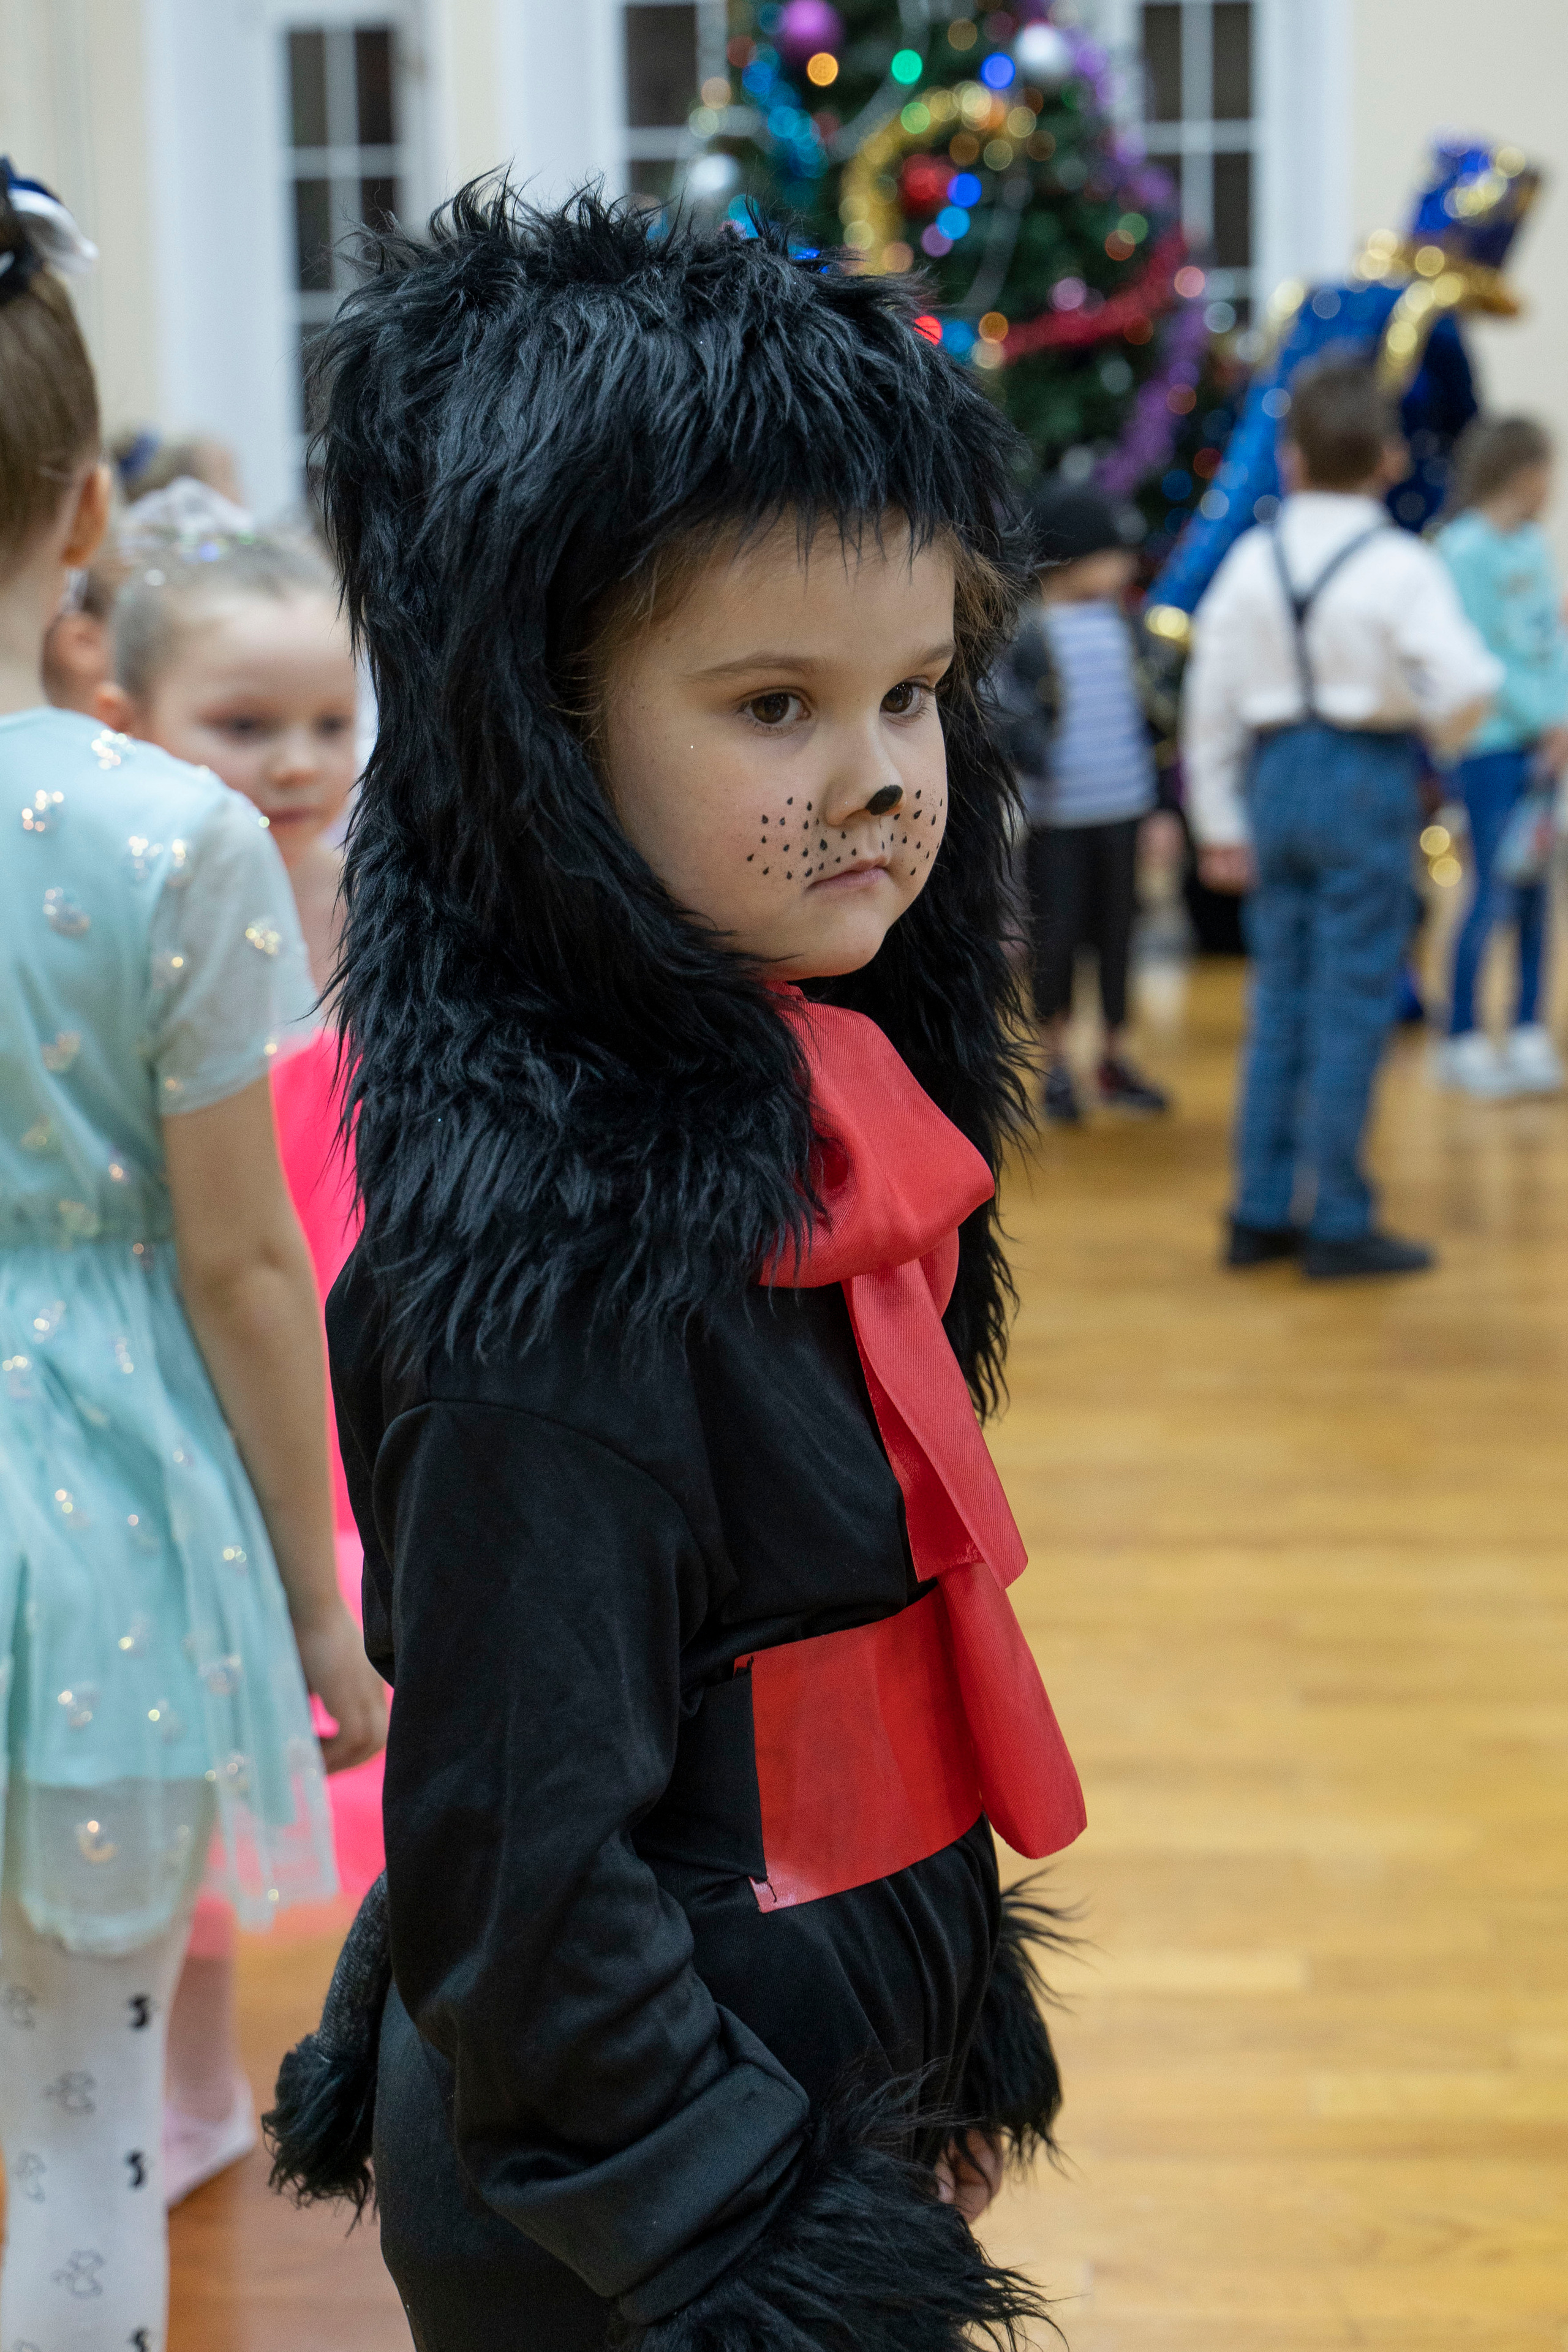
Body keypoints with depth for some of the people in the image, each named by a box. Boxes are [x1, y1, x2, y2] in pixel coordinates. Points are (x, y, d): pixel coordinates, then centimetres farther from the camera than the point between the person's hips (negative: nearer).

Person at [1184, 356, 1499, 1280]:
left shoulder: (1251, 562, 3)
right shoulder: (1402, 566, -11)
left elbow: (1212, 700, 6)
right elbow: (1464, 681, -19)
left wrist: (1219, 822, 15)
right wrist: (1445, 728, 5)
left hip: (1277, 778, 5)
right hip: (1369, 780, -5)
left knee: (1282, 998, 13)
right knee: (1354, 1004, 0)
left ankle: (1262, 1212, 19)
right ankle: (1339, 1224, 4)